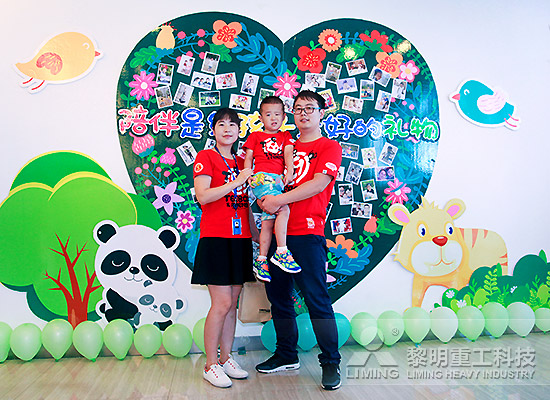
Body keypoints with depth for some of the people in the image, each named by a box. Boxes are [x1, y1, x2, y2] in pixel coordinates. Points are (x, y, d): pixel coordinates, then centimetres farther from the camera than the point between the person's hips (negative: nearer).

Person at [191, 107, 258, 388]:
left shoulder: (242, 164, 17)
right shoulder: (205, 157, -1)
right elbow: (202, 196, -15)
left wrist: (257, 236, 15)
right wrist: (237, 181, -17)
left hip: (240, 239, 6)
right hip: (216, 238, -6)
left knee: (232, 304, 10)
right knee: (221, 304, -6)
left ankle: (226, 359, 21)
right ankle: (210, 366, 7)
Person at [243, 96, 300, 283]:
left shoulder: (285, 136, 26)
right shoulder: (255, 136, 19)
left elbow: (288, 154, 9)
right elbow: (248, 158, 13)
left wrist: (290, 171, -10)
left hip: (278, 180, 4)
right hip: (262, 178, -3)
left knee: (268, 221, -1)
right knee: (283, 209, -25)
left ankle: (261, 260, 4)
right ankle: (281, 252, -21)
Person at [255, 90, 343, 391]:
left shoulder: (330, 147, 3)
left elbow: (319, 183, -13)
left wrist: (280, 200, -20)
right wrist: (264, 198, 5)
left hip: (307, 233, -6)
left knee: (316, 298, -7)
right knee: (278, 295, 11)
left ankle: (330, 362, 7)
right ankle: (286, 355, 26)